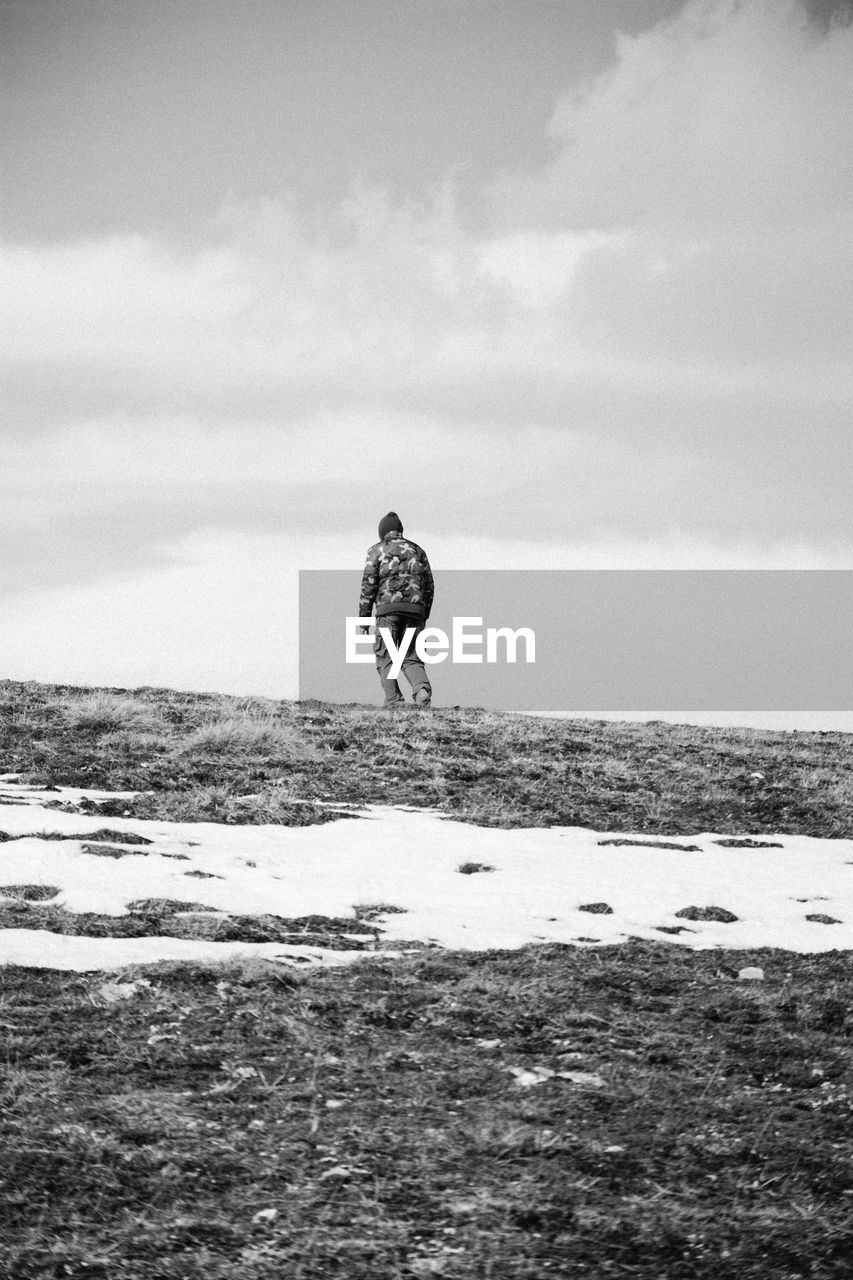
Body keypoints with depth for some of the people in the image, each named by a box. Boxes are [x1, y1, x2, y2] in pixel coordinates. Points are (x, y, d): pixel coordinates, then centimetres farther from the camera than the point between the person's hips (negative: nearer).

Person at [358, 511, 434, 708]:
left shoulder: (377, 550, 9)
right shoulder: (417, 550, 20)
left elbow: (368, 584, 0)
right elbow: (429, 586, 17)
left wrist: (364, 616, 2)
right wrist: (424, 616, 22)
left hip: (388, 608, -3)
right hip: (415, 609, 3)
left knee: (385, 657, 3)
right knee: (411, 658, 7)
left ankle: (393, 700, -12)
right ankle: (422, 688, -21)